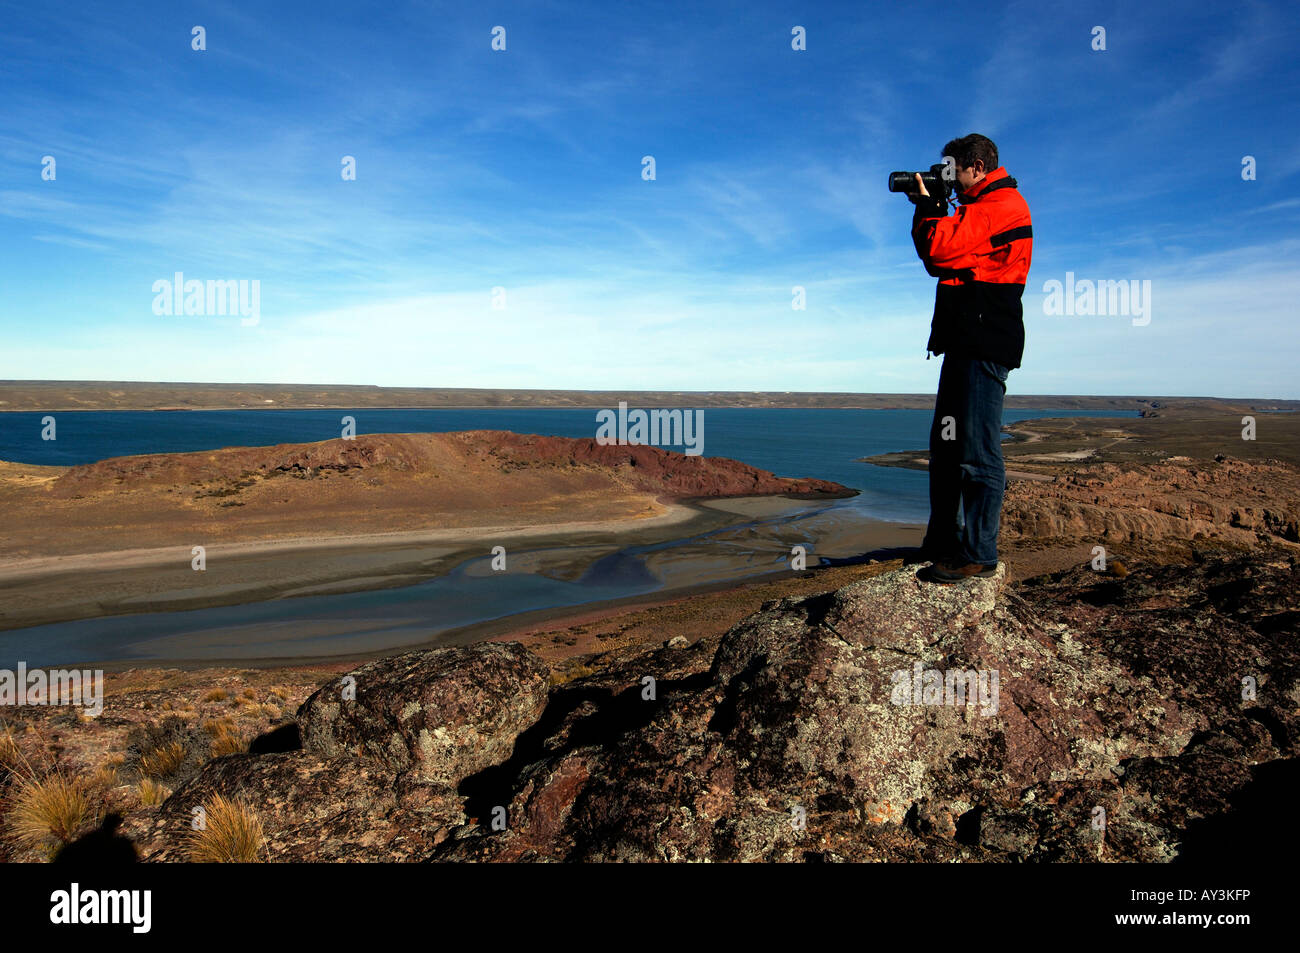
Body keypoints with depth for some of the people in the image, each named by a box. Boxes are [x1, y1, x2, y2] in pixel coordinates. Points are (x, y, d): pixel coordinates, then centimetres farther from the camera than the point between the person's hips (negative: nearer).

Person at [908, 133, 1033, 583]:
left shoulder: (1002, 204, -8)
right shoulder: (985, 207, 25)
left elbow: (940, 248, -20)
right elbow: (940, 260, 23)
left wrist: (927, 205, -2)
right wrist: (930, 208, 14)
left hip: (984, 346, -11)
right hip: (966, 343, 11)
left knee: (976, 450, -10)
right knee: (947, 445, 12)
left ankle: (978, 555, -7)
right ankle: (942, 543, 20)